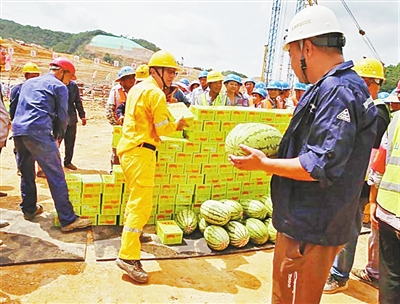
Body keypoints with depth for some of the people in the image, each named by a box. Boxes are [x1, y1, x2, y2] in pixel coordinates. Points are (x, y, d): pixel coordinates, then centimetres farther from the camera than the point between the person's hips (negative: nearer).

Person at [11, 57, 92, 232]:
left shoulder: (28, 83, 26)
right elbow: (62, 116, 2)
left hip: (18, 130, 8)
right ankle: (68, 220, -7)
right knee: (56, 177, -7)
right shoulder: (59, 86, 6)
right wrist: (57, 136, 19)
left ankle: (29, 209, 34)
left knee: (26, 173, 21)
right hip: (39, 132, -7)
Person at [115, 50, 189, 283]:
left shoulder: (138, 88, 17)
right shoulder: (156, 94, -13)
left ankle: (131, 231, 43)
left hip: (129, 148, 10)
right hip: (141, 152, -10)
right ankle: (128, 256, -7)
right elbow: (162, 127, -16)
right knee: (142, 204, -9)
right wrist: (178, 125, 2)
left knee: (136, 199, 25)